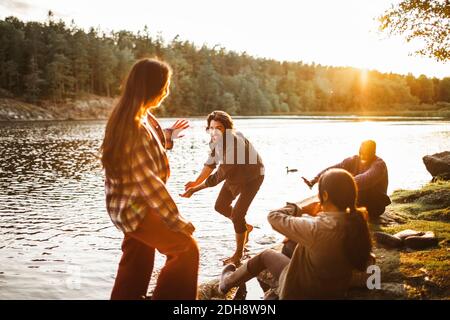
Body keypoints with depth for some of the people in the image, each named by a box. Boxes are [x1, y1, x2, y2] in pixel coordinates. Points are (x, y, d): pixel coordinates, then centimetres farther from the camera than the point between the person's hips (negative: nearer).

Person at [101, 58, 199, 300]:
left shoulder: (138, 115, 1)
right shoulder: (133, 126, -29)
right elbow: (148, 180, -28)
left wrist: (168, 136, 18)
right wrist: (177, 220, -23)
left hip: (136, 204, 10)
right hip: (133, 208, -10)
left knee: (137, 264, 22)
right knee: (186, 249, -9)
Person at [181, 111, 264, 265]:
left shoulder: (236, 143, -40)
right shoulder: (216, 140, -16)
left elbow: (219, 176, -37)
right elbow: (211, 163, -5)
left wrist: (194, 190, -34)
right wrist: (196, 182, -19)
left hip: (252, 176, -8)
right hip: (235, 174, 8)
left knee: (237, 215, -10)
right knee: (221, 206, 13)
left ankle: (238, 255, 10)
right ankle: (245, 227, 38)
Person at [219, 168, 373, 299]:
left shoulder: (316, 228, -36)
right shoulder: (358, 222, -17)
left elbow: (274, 217, -22)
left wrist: (297, 208, -4)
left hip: (299, 292, -5)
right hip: (335, 292, 6)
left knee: (266, 255, 19)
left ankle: (228, 281, 44)